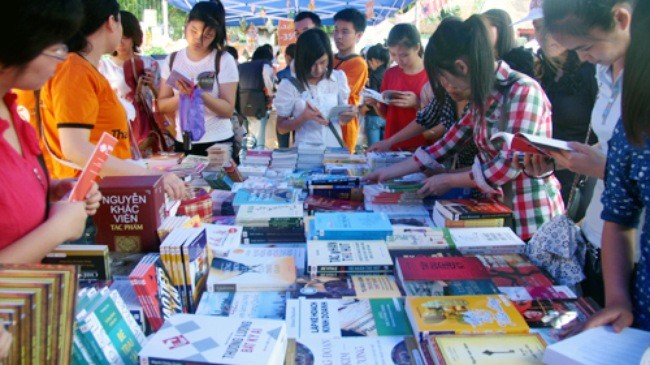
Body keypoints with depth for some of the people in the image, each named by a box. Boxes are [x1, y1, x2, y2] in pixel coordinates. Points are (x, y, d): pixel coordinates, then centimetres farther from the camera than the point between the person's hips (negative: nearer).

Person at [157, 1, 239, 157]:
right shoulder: (172, 60, 4)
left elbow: (228, 110, -11)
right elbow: (162, 105, 2)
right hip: (183, 143, 3)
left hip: (218, 143, -3)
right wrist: (181, 96, -17)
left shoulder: (224, 61, -8)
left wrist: (199, 94, -26)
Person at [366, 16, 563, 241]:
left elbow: (509, 166, -21)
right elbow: (447, 145, 8)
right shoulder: (485, 97, 7)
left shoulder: (523, 91, -18)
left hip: (530, 220, -7)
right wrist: (389, 172, 9)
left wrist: (448, 181, -11)